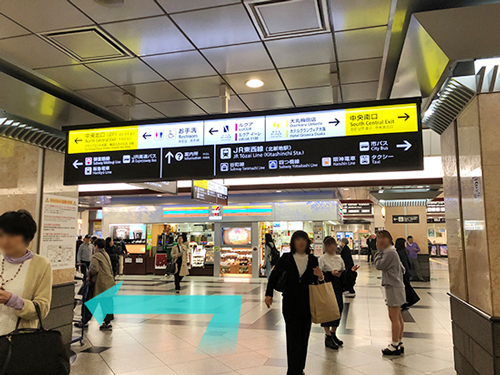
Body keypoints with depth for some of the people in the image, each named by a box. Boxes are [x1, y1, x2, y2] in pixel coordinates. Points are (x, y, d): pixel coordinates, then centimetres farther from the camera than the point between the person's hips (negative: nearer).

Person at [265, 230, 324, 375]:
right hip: (290, 302, -3)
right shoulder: (286, 258, -3)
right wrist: (269, 294, -4)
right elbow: (275, 275, 2)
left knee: (304, 336, 12)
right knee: (293, 337, -4)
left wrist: (320, 276, -13)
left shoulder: (313, 260, 3)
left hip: (307, 303, 3)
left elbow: (316, 281, 10)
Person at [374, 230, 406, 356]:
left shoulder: (390, 253, -18)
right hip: (396, 287, 11)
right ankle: (399, 343, 25)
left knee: (394, 318, -4)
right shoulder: (391, 252, 14)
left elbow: (379, 265, -17)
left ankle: (395, 346, 2)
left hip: (393, 288, -11)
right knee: (398, 317, 16)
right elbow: (401, 268, 19)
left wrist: (379, 252, -9)